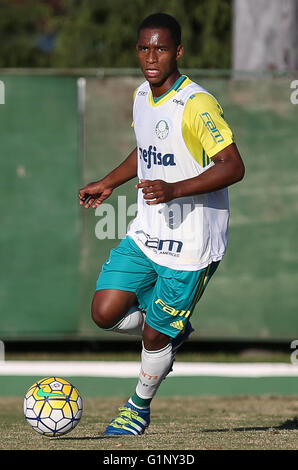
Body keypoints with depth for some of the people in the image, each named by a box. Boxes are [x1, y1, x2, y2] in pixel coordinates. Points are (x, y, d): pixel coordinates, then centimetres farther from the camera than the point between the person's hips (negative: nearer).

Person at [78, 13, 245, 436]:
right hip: (147, 234, 7)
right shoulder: (142, 96, 6)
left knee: (154, 335, 1)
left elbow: (233, 167, -25)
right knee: (105, 313, -4)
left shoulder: (196, 105, -20)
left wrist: (175, 189, -34)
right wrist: (108, 184, 22)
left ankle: (139, 406, 28)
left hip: (190, 243, -7)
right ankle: (173, 330, 25)